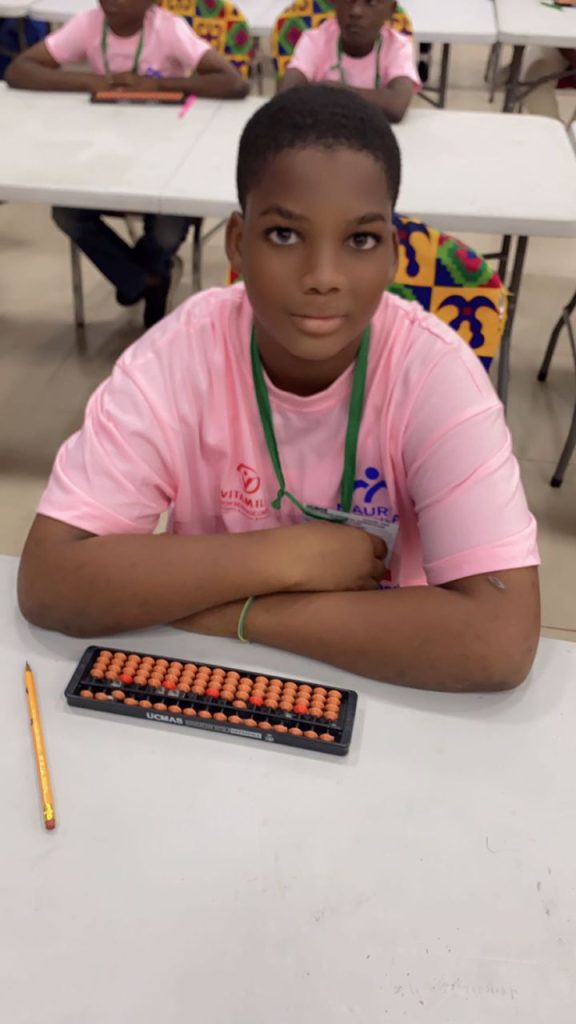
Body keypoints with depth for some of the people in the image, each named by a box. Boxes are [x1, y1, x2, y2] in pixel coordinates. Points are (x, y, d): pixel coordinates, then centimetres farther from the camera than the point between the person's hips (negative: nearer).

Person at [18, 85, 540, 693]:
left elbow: (500, 643, -28)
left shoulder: (435, 371, -19)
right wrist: (288, 556, -26)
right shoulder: (179, 355, -17)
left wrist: (240, 611, -26)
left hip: (376, 692, 0)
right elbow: (47, 582, -23)